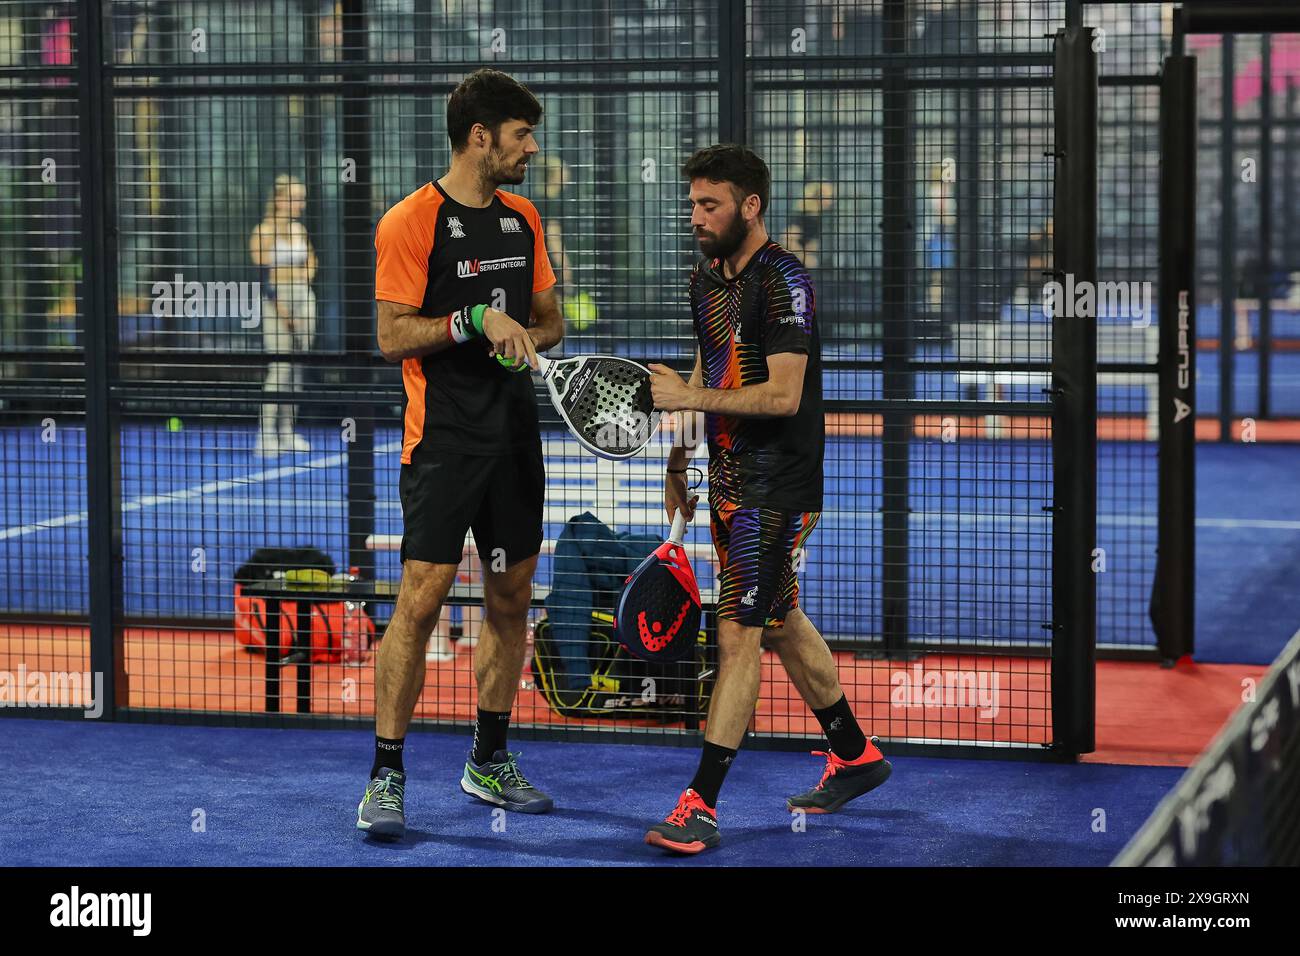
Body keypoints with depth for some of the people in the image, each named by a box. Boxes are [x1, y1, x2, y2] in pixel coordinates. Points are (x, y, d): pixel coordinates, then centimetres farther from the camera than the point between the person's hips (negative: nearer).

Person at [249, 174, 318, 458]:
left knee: (296, 368, 6)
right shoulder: (264, 232, -9)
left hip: (303, 299, 7)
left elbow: (311, 263, 24)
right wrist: (282, 309, -15)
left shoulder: (300, 229, 11)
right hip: (276, 302, -7)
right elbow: (264, 274, -13)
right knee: (280, 366, -12)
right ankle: (266, 436, -10)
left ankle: (287, 431, 12)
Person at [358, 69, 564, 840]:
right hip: (443, 440, -7)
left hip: (515, 433, 7)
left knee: (512, 598, 11)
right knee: (421, 601, -11)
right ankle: (386, 778, -4)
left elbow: (550, 318, 18)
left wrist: (526, 335, -3)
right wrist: (477, 320, -21)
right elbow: (393, 336, -12)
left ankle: (490, 761, 24)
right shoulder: (411, 223, -9)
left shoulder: (523, 218, 12)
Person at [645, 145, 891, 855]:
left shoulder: (785, 279, -16)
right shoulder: (706, 279, 10)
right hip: (731, 478, 9)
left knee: (738, 634, -12)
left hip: (777, 488, -9)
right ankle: (854, 756, 33)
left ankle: (700, 805, -12)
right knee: (780, 623, 17)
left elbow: (783, 395, -23)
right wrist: (679, 459, 20)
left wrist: (689, 398, -26)